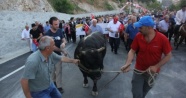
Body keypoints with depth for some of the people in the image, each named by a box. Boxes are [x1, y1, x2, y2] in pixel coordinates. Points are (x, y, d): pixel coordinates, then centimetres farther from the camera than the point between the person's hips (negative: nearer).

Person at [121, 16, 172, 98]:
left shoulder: (162, 39, -22)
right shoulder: (138, 36, -16)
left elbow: (168, 55, -12)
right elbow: (132, 51, -10)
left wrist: (156, 66, -22)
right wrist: (127, 64, -26)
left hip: (152, 71, 0)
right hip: (139, 70, 1)